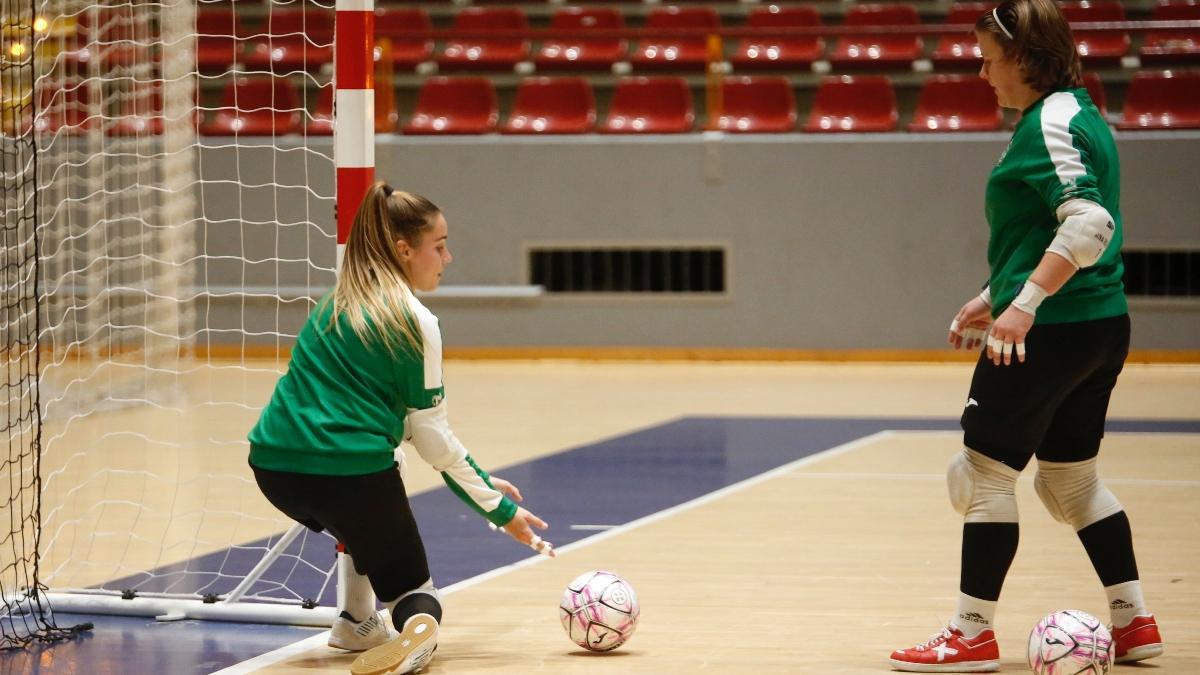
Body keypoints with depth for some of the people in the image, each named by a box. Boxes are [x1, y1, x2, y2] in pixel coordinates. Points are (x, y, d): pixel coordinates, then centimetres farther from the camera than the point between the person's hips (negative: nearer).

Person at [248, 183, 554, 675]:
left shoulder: (332, 308, 18)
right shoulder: (416, 322, -3)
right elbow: (432, 438, -1)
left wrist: (479, 481, 26)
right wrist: (498, 508, 8)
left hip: (274, 467, 6)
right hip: (351, 469, -6)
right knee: (411, 586, 12)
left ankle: (356, 624, 28)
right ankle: (417, 621, -22)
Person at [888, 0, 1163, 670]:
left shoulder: (1049, 121, -15)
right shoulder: (1080, 114, 15)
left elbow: (1089, 224, -27)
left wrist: (1025, 304, -30)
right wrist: (993, 297, 27)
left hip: (1050, 332, -10)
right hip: (1102, 326, 10)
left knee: (984, 473, -1)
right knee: (1072, 477, 19)